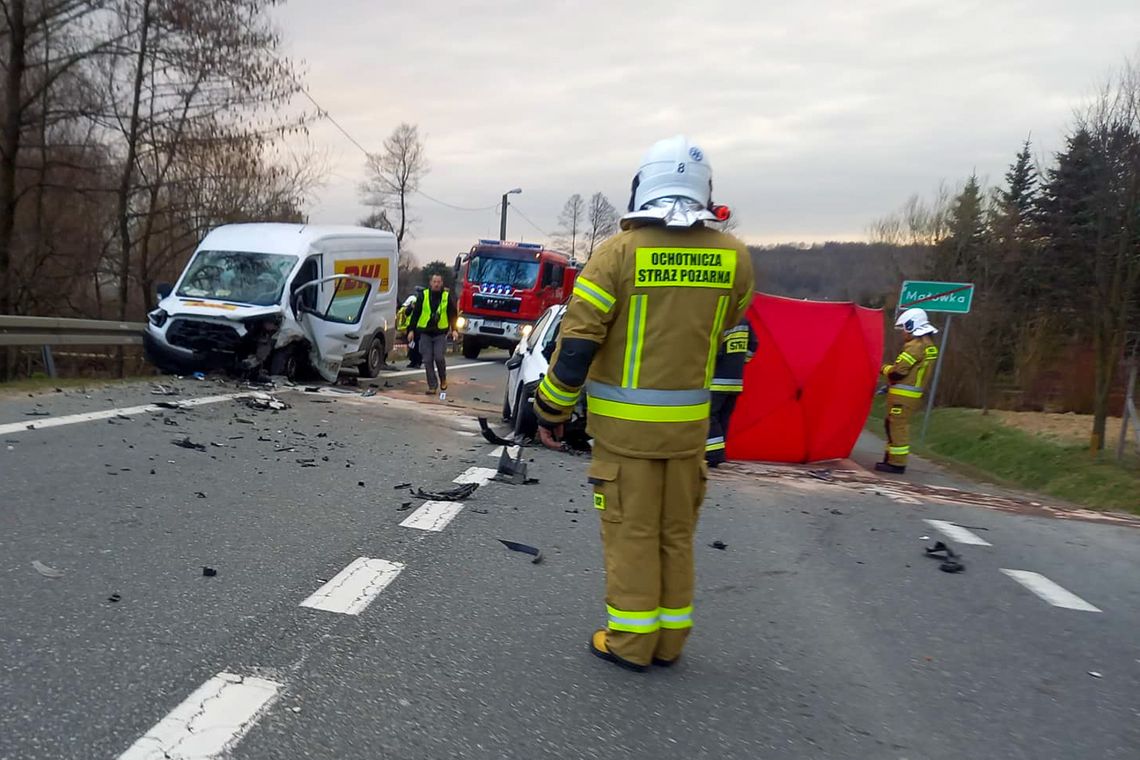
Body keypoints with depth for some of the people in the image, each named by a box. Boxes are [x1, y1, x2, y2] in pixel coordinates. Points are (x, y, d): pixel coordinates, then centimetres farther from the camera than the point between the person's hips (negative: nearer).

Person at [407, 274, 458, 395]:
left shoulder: (447, 297, 4)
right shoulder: (423, 296, 3)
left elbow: (453, 314, 9)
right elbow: (415, 314, 5)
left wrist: (454, 329, -1)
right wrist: (411, 330, 1)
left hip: (440, 333, -1)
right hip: (425, 333, 1)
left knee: (439, 358, -12)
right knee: (427, 360, 0)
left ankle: (443, 379, 16)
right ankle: (432, 386, 8)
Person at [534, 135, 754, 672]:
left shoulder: (620, 251, -12)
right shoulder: (733, 256, -1)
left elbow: (576, 341, -12)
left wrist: (552, 410, -2)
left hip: (624, 423, -3)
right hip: (689, 422, 4)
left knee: (630, 531, 7)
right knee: (676, 532, 15)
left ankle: (630, 640, 17)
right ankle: (669, 639, 26)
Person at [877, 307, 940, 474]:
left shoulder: (916, 346, -17)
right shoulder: (929, 345, 15)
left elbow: (898, 371, -20)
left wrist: (885, 368, 1)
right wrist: (890, 385, 17)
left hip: (903, 395, -10)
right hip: (912, 394, 10)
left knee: (898, 426, -5)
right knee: (892, 425, 18)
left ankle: (897, 463, -1)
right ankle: (892, 457, 25)